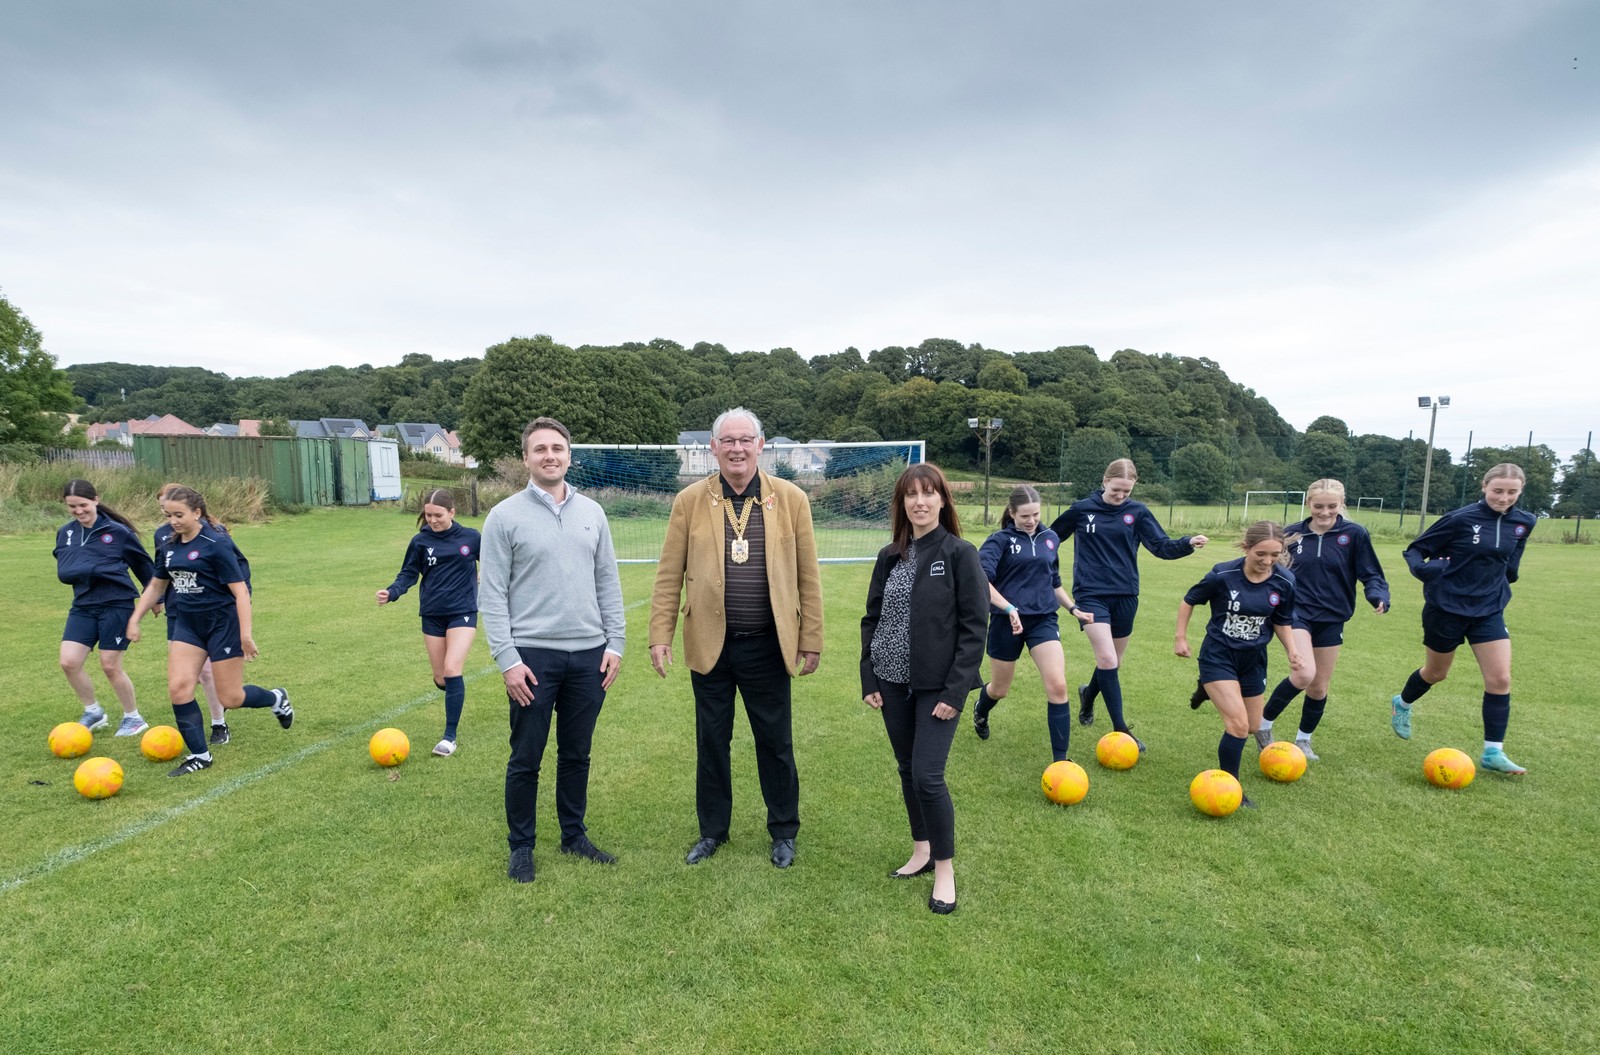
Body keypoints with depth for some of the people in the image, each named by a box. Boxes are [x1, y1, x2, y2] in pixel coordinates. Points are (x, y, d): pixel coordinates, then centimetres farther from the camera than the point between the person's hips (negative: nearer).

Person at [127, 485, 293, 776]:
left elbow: (240, 591, -17)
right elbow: (156, 586, 21)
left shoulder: (216, 544, -15)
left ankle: (276, 698, 30)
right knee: (178, 688, -6)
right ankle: (199, 755, 9)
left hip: (222, 623, -6)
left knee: (230, 698, -1)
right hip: (186, 624, 6)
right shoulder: (169, 547, 5)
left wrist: (246, 634, -20)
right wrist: (135, 619, 17)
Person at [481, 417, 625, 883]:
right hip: (533, 656, -3)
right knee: (526, 758, 8)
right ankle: (521, 846, 25)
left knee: (577, 754, 15)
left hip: (589, 654, 3)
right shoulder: (505, 517, -4)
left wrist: (615, 643, 3)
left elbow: (608, 583, 9)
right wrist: (507, 660, -11)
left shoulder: (591, 512, 7)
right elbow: (492, 595, -6)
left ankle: (574, 836, 31)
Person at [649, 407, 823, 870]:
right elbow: (669, 575, 0)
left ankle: (784, 832, 32)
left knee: (776, 743, 12)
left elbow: (808, 576, -1)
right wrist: (660, 635, -4)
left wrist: (812, 639, -1)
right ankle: (712, 830, 34)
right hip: (710, 645, 1)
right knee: (711, 741, 14)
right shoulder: (690, 501, -1)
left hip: (768, 646, -1)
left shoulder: (791, 499, -2)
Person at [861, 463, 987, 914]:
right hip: (893, 684, 5)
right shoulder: (889, 557, 6)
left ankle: (945, 868, 14)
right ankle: (921, 850, 34)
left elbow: (974, 626, -11)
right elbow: (872, 620, 10)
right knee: (907, 771, 14)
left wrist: (955, 691, -15)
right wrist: (868, 680, 4)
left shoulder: (960, 554, -9)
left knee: (927, 775, -7)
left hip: (938, 686, -5)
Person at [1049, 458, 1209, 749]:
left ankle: (1088, 694, 45)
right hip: (1091, 594, -3)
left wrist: (1189, 543, -22)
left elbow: (1162, 546, -5)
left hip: (1125, 595, 3)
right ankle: (1120, 729, -5)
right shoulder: (1081, 509, -2)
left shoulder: (1137, 512, 0)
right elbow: (1052, 537, 10)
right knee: (1107, 659, -15)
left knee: (1112, 663, 14)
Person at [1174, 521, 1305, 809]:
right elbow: (1189, 600, -4)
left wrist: (1293, 651, -7)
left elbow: (1282, 622, 6)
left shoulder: (1285, 581, -11)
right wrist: (1181, 637, -4)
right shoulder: (1223, 575, -21)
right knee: (1238, 724, -16)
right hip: (1218, 657, -5)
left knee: (1251, 727, 17)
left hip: (1253, 660, 5)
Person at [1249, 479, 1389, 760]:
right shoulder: (1292, 534, -1)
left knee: (1320, 687, 11)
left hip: (1331, 619, 2)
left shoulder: (1354, 534, -6)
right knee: (1305, 673, -23)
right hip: (1296, 612, -2)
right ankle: (1264, 724, -2)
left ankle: (1303, 741, 34)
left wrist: (1379, 596, -22)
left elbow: (1371, 574, -3)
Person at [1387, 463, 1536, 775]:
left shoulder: (1524, 523, 0)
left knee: (1500, 679, -5)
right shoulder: (1460, 518, -16)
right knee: (1436, 673, 13)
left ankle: (1493, 752, 6)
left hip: (1489, 610, 4)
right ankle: (1402, 705, 43)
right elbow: (1415, 550, -13)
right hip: (1447, 607, -4)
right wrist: (1424, 568, -29)